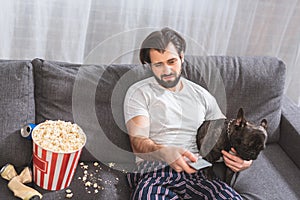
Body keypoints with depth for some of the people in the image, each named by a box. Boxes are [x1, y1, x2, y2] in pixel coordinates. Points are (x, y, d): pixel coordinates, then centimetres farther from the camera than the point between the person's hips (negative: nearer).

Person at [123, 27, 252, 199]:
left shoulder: (201, 95, 19)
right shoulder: (139, 93, 7)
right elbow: (138, 143, -5)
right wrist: (165, 153, -27)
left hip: (195, 171, 3)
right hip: (152, 172, -3)